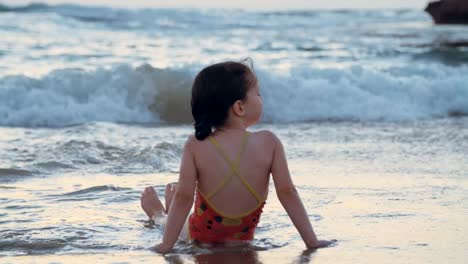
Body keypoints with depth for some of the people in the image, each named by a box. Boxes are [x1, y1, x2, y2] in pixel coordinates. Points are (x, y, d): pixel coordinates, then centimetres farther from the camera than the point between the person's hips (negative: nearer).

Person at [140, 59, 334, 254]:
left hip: (202, 236, -1)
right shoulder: (269, 143, -20)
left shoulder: (196, 146, -21)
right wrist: (311, 241, -14)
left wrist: (167, 245, -14)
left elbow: (184, 197, -20)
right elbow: (287, 192, -19)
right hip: (243, 236, 1)